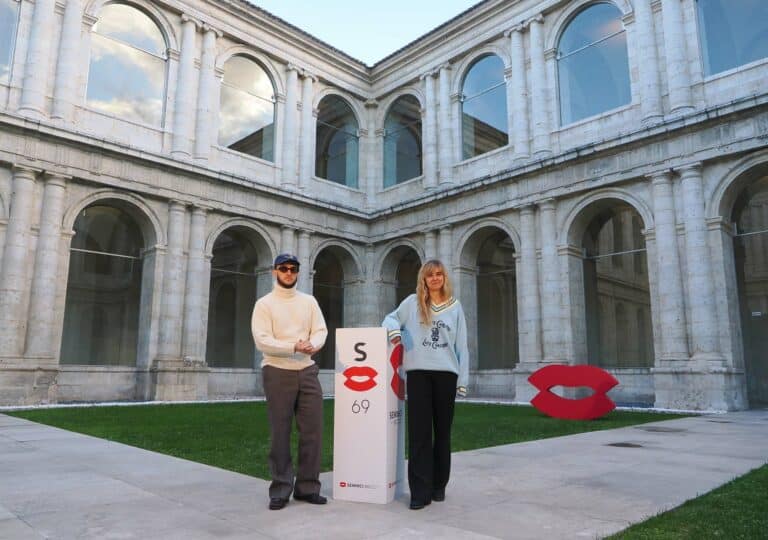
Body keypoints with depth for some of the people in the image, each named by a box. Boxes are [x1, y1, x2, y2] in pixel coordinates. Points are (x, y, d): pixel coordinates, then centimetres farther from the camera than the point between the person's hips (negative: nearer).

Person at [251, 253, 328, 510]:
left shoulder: (309, 301, 12)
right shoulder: (264, 304, -1)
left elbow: (320, 330, 4)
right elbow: (262, 340, -12)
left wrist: (313, 344, -18)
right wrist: (294, 347, -23)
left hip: (307, 371, 4)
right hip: (278, 373, -4)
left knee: (313, 430, 4)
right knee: (280, 433, 3)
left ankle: (307, 487, 17)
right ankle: (281, 490, 14)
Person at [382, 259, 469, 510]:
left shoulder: (455, 306, 12)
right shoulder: (412, 302, 8)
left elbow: (461, 345, 10)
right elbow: (391, 318, 13)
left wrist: (463, 379, 4)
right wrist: (394, 328, -12)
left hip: (446, 373, 2)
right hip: (418, 372, -1)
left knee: (443, 430, 8)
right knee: (419, 431, -4)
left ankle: (438, 485, 20)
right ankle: (420, 491, 0)